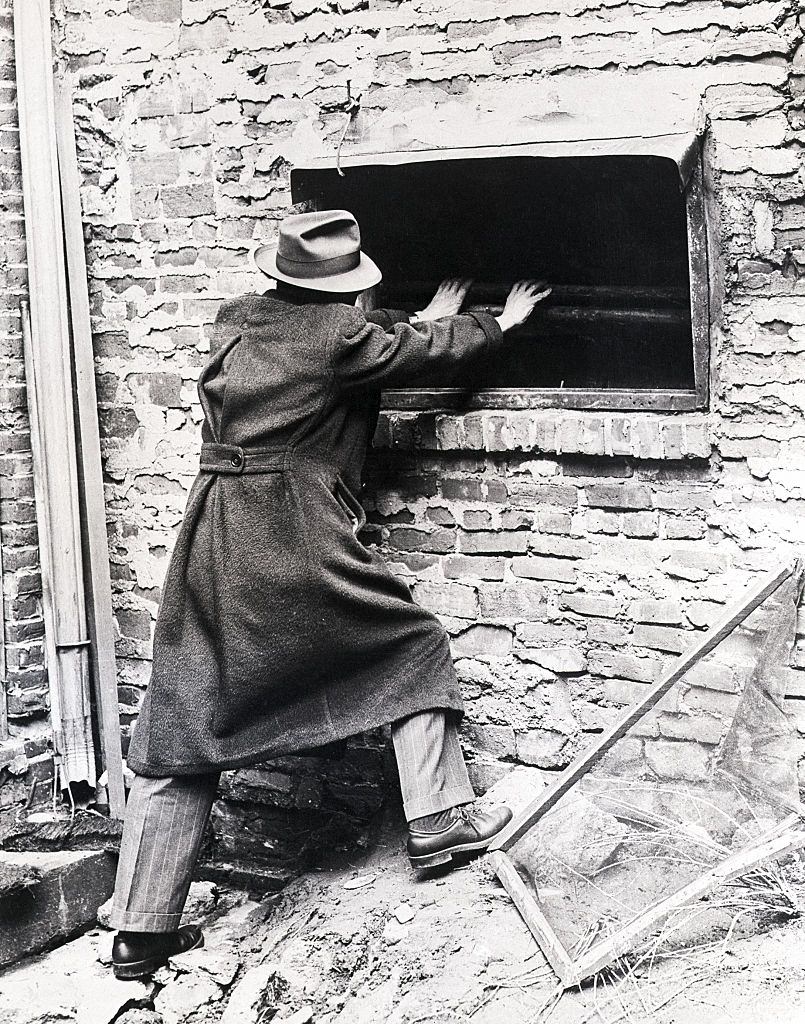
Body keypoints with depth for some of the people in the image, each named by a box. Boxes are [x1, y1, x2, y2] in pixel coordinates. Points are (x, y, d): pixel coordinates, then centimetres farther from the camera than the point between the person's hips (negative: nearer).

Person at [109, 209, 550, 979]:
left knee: (180, 731, 7)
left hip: (213, 544, 6)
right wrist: (498, 324, 29)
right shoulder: (341, 334, -4)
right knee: (413, 648, 17)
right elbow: (433, 351, 10)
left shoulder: (237, 323, 13)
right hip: (301, 546, -6)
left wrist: (423, 323, 37)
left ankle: (140, 930, 11)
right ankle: (436, 822, 17)